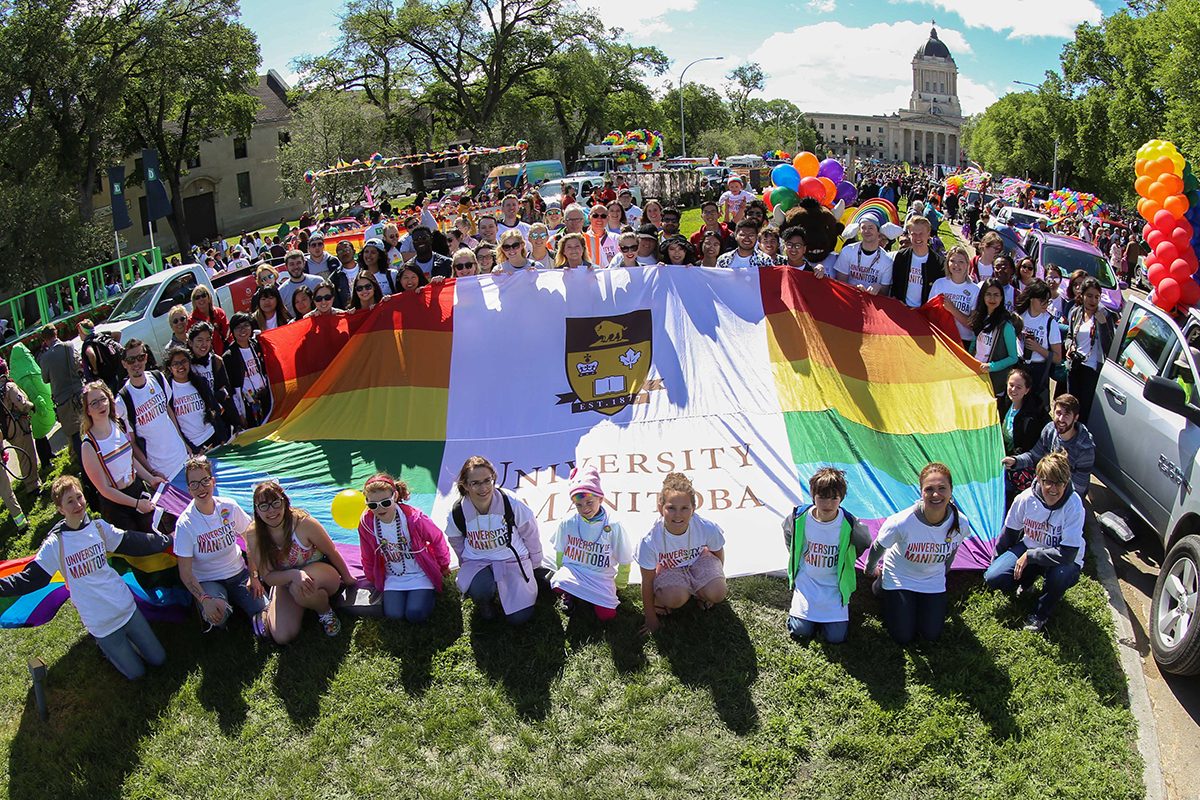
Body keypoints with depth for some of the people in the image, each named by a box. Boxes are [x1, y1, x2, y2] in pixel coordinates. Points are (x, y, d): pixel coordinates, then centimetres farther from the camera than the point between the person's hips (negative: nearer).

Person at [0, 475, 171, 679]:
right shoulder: (55, 544, -14)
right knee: (136, 672, 9)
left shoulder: (99, 527, -3)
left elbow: (134, 542, 7)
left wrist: (169, 539, 12)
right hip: (100, 624, -3)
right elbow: (31, 578, -11)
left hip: (127, 608, 4)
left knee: (158, 659, 12)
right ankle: (103, 643, 31)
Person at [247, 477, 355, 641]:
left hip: (322, 573, -2)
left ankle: (325, 612, -6)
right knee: (282, 637, -15)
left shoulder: (304, 523, -27)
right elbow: (268, 576, -14)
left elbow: (332, 553, -10)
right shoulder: (253, 535, -18)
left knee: (299, 591, -38)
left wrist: (347, 578, 4)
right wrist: (294, 574, -35)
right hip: (285, 580, 3)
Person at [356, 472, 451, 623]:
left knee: (415, 615, -19)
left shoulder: (413, 518, -24)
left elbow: (437, 538, -5)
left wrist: (444, 565, 8)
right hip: (393, 578, 3)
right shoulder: (366, 523, -14)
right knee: (393, 614, -17)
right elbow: (368, 557, 5)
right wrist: (373, 581, 17)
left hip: (420, 575, -3)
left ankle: (428, 593, 14)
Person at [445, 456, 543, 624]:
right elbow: (456, 542, 8)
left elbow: (530, 532, -3)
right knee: (480, 590, -35)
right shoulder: (457, 513, -15)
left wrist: (534, 563, 8)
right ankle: (484, 601, 5)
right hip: (477, 562, 0)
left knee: (519, 618, -9)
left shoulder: (511, 503, -21)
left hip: (513, 559, 0)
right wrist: (466, 566, 15)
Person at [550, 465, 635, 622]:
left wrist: (618, 583, 8)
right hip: (573, 569, 0)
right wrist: (563, 573, 12)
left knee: (607, 616, -19)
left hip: (601, 576, 0)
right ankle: (570, 597, 1)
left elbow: (625, 561, 1)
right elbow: (560, 552, 13)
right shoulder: (568, 523, -5)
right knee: (559, 584, -34)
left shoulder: (614, 526, -10)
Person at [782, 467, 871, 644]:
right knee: (800, 632, -7)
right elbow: (787, 532, 9)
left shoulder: (849, 524, -21)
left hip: (835, 586, -1)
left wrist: (844, 563, 7)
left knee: (836, 637, -6)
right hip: (806, 581, 1)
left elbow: (865, 543, 2)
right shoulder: (799, 518, -16)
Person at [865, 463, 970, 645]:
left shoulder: (960, 524, -24)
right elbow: (878, 547, -14)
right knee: (904, 637, -1)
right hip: (899, 577, -3)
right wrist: (870, 569, 3)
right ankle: (881, 584, 20)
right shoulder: (902, 522, -36)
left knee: (931, 635, 3)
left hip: (933, 581, 3)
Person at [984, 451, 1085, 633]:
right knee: (992, 578, -18)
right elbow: (1009, 533, 0)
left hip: (1064, 560, -3)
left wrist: (1029, 556, -26)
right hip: (1029, 550, 3)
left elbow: (1067, 554, -30)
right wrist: (995, 562, 8)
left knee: (1060, 575, -38)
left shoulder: (1073, 504, -27)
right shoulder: (1026, 498, -18)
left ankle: (1041, 614, -4)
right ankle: (1027, 580, 19)